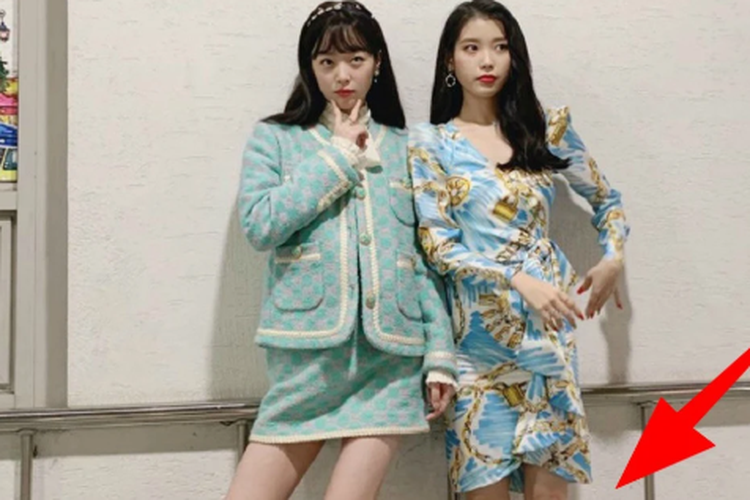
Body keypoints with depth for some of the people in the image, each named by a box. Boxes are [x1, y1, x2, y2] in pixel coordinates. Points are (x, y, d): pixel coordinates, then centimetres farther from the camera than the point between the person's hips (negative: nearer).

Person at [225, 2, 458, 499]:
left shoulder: (408, 148, 12)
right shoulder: (274, 138, 9)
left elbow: (429, 259, 9)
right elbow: (260, 225, -8)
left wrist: (440, 354, 1)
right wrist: (338, 157, -3)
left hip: (390, 353, 1)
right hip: (306, 351, 0)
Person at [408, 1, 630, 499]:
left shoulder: (547, 126, 7)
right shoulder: (429, 143, 1)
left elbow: (608, 199, 18)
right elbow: (436, 244, -7)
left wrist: (613, 258, -1)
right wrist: (518, 280, -19)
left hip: (549, 320, 2)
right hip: (478, 332, -1)